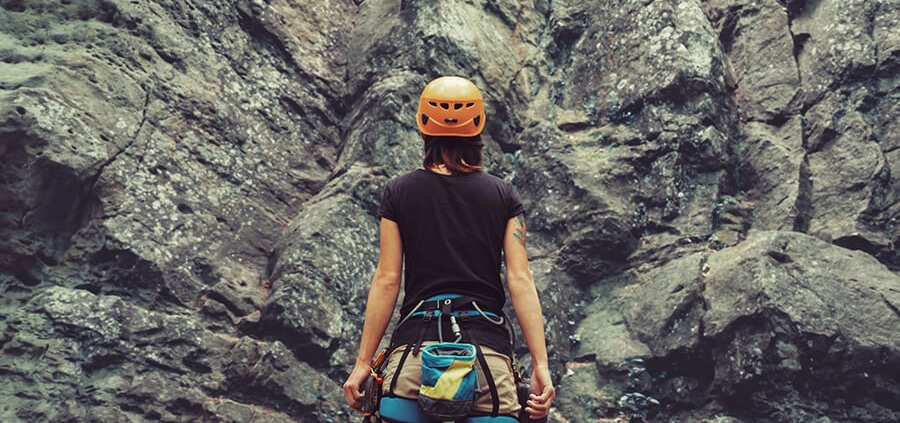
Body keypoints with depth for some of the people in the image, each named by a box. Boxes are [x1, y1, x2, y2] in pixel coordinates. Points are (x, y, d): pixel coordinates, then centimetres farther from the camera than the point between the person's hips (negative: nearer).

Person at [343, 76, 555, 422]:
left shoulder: (398, 192, 3)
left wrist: (363, 361, 5)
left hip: (415, 348, 0)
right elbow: (520, 279, -2)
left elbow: (387, 279, 0)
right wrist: (541, 364, -2)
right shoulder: (504, 196, 5)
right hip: (488, 350, 1)